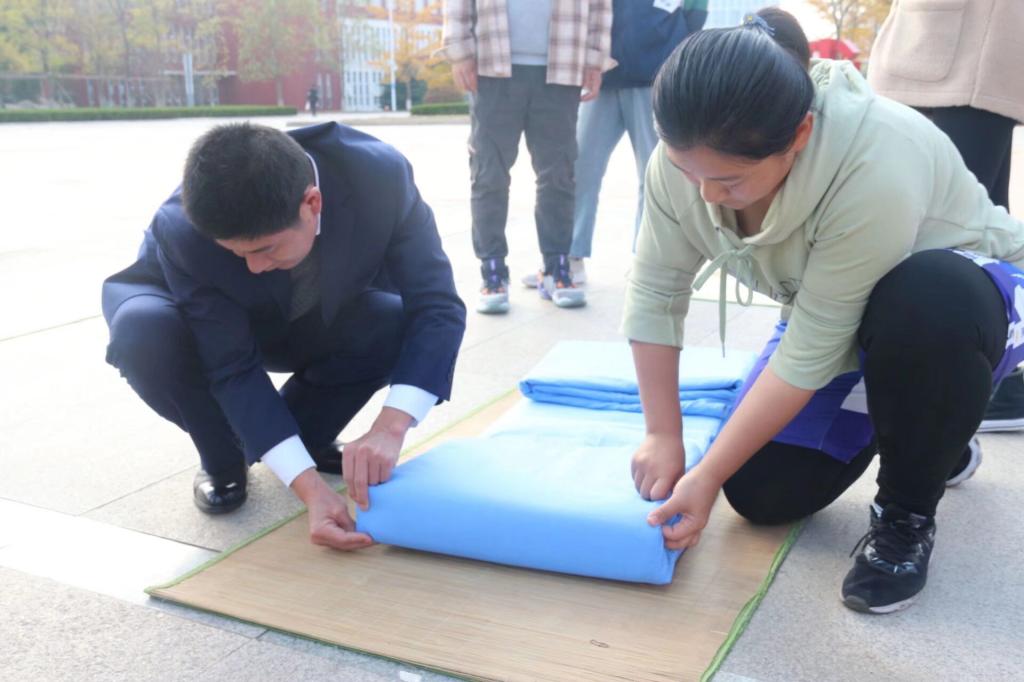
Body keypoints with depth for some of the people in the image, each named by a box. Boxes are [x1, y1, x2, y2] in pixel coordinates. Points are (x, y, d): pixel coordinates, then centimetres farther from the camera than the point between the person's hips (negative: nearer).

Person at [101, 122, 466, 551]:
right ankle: (223, 460, -4)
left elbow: (437, 307, -33)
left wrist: (389, 428, -46)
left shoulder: (380, 176, -34)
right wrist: (309, 487, -42)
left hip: (314, 322, 2)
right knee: (143, 335, -34)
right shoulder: (183, 230, -37)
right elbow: (234, 367, -32)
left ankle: (304, 433, 2)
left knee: (402, 323, -25)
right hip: (204, 323, -2)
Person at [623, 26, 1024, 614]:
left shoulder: (875, 167, -39)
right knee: (761, 493, -5)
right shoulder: (685, 159, -22)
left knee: (925, 302, -41)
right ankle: (927, 440, 22)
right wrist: (663, 437, -16)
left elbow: (810, 356, -35)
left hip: (964, 297, -5)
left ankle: (908, 515, -14)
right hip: (834, 313, 6)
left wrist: (707, 476, -30)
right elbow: (655, 294, -15)